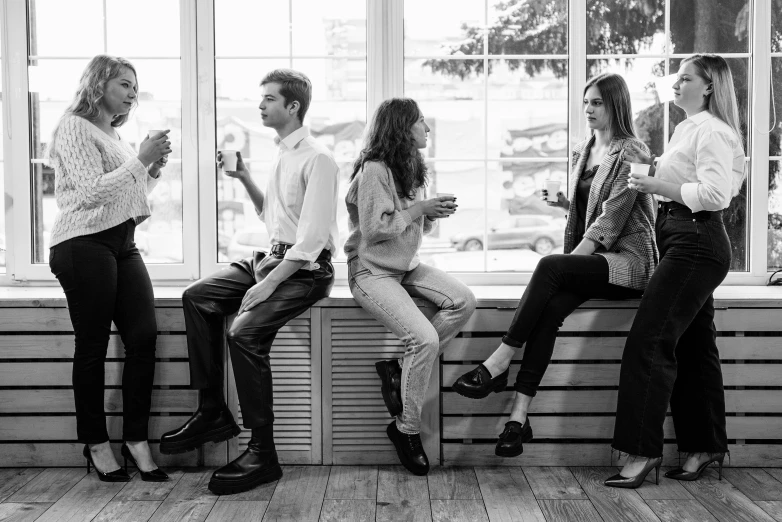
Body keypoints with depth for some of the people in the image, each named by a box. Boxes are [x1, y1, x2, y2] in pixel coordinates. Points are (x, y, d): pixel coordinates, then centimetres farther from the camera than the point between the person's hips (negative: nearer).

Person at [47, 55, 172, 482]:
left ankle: (136, 439, 4)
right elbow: (93, 192, -15)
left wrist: (153, 169, 11)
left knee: (143, 334, -3)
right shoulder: (75, 127, -3)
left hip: (122, 243, 8)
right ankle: (96, 444, 9)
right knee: (93, 346, -2)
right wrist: (140, 160, -13)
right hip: (84, 244, -8)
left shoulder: (114, 135, 22)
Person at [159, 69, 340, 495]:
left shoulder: (317, 159, -14)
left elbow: (311, 239, -21)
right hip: (272, 256, 10)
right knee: (197, 298, -1)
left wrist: (267, 285, -24)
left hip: (305, 269, -9)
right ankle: (212, 412, 3)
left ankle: (263, 454, -17)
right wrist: (243, 178, 12)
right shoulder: (282, 154, 15)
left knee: (244, 331, -27)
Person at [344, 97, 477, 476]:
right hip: (372, 271, -8)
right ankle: (406, 429, -5)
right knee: (425, 338, -24)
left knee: (463, 302, -15)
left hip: (407, 266, 9)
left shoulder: (410, 169, 14)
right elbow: (373, 229, -20)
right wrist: (420, 209, -17)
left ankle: (399, 367, -5)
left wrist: (434, 213, -3)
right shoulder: (374, 169, -14)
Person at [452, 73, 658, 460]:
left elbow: (611, 218, -14)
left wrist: (570, 260, -20)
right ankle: (520, 415, -32)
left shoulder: (631, 152, -5)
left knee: (550, 267, -32)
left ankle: (500, 362, -27)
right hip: (590, 260, 6)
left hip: (627, 258, -6)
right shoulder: (582, 152, 18)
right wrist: (564, 202, 8)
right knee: (550, 306, -26)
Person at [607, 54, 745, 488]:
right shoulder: (687, 128, 20)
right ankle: (704, 446, 22)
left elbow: (714, 194, -21)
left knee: (648, 342, -13)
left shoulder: (711, 130, -10)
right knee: (694, 346, 13)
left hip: (696, 243, -10)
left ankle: (643, 451, -8)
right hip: (685, 243, 10)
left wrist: (658, 185, -16)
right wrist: (654, 166, 11)